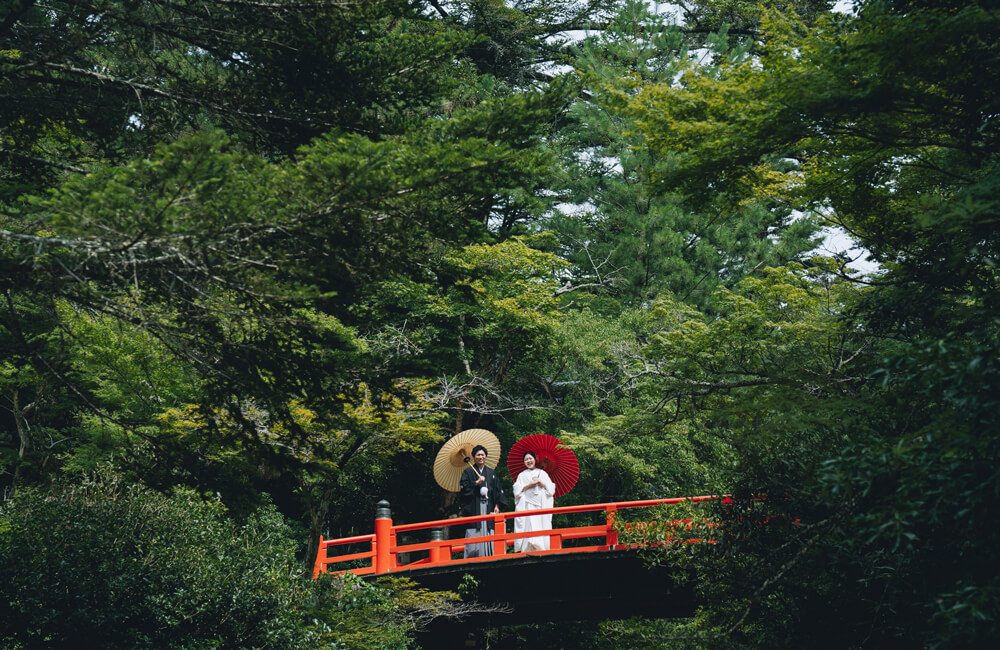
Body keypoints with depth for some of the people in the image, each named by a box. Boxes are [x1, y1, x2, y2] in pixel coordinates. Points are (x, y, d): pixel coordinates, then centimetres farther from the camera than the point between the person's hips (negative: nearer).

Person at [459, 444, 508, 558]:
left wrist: (497, 506, 5)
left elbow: (498, 490, 15)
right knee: (475, 534, -11)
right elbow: (464, 487, -3)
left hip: (488, 507, 3)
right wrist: (476, 483, -13)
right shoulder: (468, 472, 8)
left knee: (488, 531, -3)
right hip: (474, 508, -3)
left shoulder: (491, 473, 18)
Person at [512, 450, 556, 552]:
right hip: (527, 505, -1)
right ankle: (530, 551, -22)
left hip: (541, 505, 1)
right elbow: (517, 490, 4)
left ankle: (543, 551, -10)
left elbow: (551, 488, 11)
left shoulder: (542, 473, 18)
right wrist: (529, 485, -7)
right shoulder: (522, 475, 17)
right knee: (530, 527, -16)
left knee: (543, 527, -9)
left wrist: (541, 483, -4)